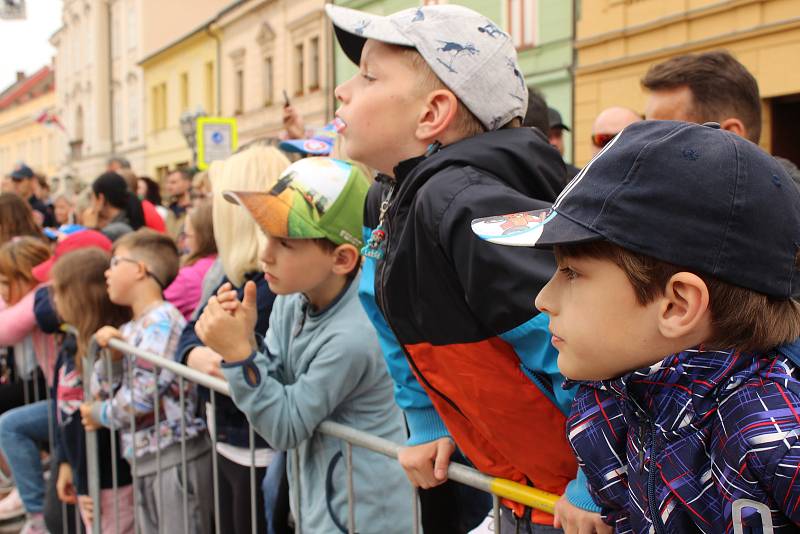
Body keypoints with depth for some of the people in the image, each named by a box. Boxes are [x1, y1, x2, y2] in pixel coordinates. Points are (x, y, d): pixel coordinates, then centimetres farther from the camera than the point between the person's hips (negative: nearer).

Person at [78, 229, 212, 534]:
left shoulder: (162, 320, -12)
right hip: (144, 460, 9)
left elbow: (143, 396, -18)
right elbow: (100, 393, 11)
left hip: (175, 456, -9)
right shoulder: (129, 331, 13)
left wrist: (99, 415, -2)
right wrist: (111, 354, -5)